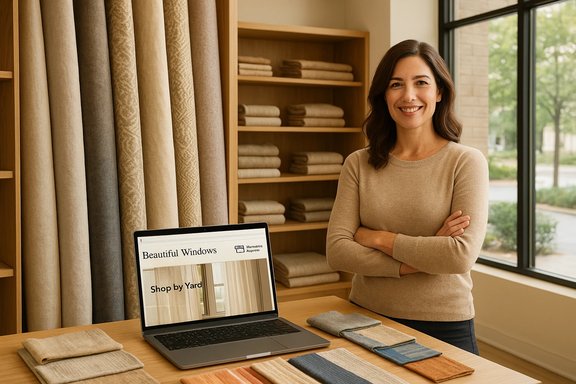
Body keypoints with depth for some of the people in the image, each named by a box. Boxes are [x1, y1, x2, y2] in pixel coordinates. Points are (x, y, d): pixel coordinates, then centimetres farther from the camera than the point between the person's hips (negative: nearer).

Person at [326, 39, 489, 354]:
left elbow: (462, 255, -20)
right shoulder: (358, 164, -2)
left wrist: (378, 238, -13)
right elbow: (336, 251, -10)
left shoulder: (467, 162, -8)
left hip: (444, 327, -2)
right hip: (366, 320, 3)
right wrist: (426, 257, -17)